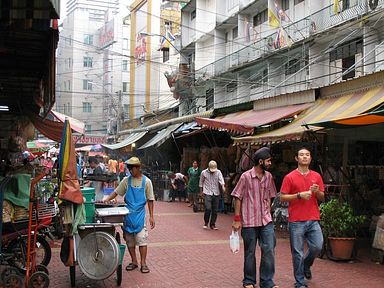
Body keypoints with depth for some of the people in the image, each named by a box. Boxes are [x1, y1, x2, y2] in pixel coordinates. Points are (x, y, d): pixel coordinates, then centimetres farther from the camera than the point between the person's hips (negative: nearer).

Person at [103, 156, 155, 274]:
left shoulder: (146, 181, -3)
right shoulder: (126, 180, 3)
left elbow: (150, 200, 0)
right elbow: (116, 192, 8)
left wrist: (151, 216, -2)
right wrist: (107, 199, -12)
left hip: (140, 214, -3)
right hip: (128, 214, 3)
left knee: (141, 239, -5)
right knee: (129, 240, 9)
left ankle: (143, 263, 5)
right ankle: (134, 261, 22)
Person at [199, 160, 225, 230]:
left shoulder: (218, 172, 2)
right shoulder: (204, 172, 1)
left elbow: (221, 180, -14)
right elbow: (201, 182, 13)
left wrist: (223, 186, -32)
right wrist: (201, 191, 15)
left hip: (216, 193, 2)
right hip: (207, 193, -2)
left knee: (215, 210, 4)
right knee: (208, 208, -14)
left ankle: (212, 224, 19)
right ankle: (206, 223, 6)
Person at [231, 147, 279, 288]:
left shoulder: (269, 177, 5)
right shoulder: (246, 176, -9)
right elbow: (238, 198, -6)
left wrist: (268, 215, 11)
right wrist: (237, 219, -7)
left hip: (266, 221, 4)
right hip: (249, 222, -4)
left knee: (269, 250, 1)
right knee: (250, 252, 9)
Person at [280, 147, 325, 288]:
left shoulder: (317, 176, 10)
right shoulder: (289, 177, -1)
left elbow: (322, 197, 15)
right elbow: (282, 197, -3)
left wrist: (317, 191, -7)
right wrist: (299, 195, -15)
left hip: (313, 219, 3)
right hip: (296, 221, -3)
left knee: (317, 246, -1)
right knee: (297, 253, 1)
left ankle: (306, 265, 31)